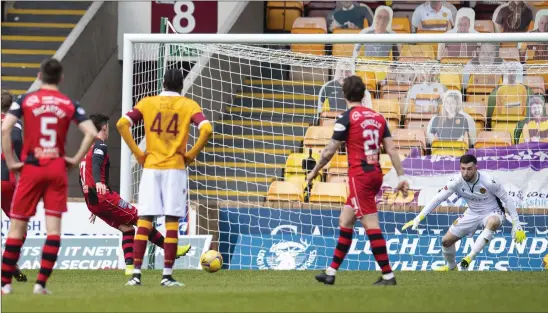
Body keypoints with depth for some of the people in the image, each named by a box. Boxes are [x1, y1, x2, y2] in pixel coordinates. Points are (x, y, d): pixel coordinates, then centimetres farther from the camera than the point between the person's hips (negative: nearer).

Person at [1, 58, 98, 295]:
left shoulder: (25, 100, 0)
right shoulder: (69, 105, 3)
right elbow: (91, 133, -6)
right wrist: (76, 159, 2)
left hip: (31, 168, -1)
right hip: (57, 169, 1)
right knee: (54, 226, 2)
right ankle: (41, 283, -4)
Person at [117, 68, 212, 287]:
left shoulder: (147, 103, 7)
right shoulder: (188, 105, 2)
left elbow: (122, 124, -4)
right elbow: (206, 129, -13)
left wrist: (138, 154, 0)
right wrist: (190, 155, -2)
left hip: (150, 167, 1)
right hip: (175, 168, -1)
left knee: (144, 221, 2)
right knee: (172, 223, 2)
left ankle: (136, 274, -5)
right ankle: (167, 275, -1)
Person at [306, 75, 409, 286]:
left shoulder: (347, 117, -7)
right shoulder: (377, 117, 11)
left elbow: (330, 151, -4)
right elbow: (391, 149, 6)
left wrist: (314, 172, 10)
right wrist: (401, 177, 6)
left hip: (360, 175, -7)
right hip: (376, 174, 7)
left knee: (371, 224, -7)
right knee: (345, 221, 15)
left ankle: (388, 275, -11)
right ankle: (331, 272, 18)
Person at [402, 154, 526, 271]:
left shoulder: (488, 181, -28)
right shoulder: (457, 181, -19)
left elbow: (507, 199, -17)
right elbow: (438, 198, -14)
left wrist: (516, 224, -17)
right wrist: (419, 217, -21)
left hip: (492, 213, -4)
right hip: (472, 214, 4)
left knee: (492, 222, -42)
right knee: (446, 240, 3)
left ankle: (470, 256, -37)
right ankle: (451, 266, 34)